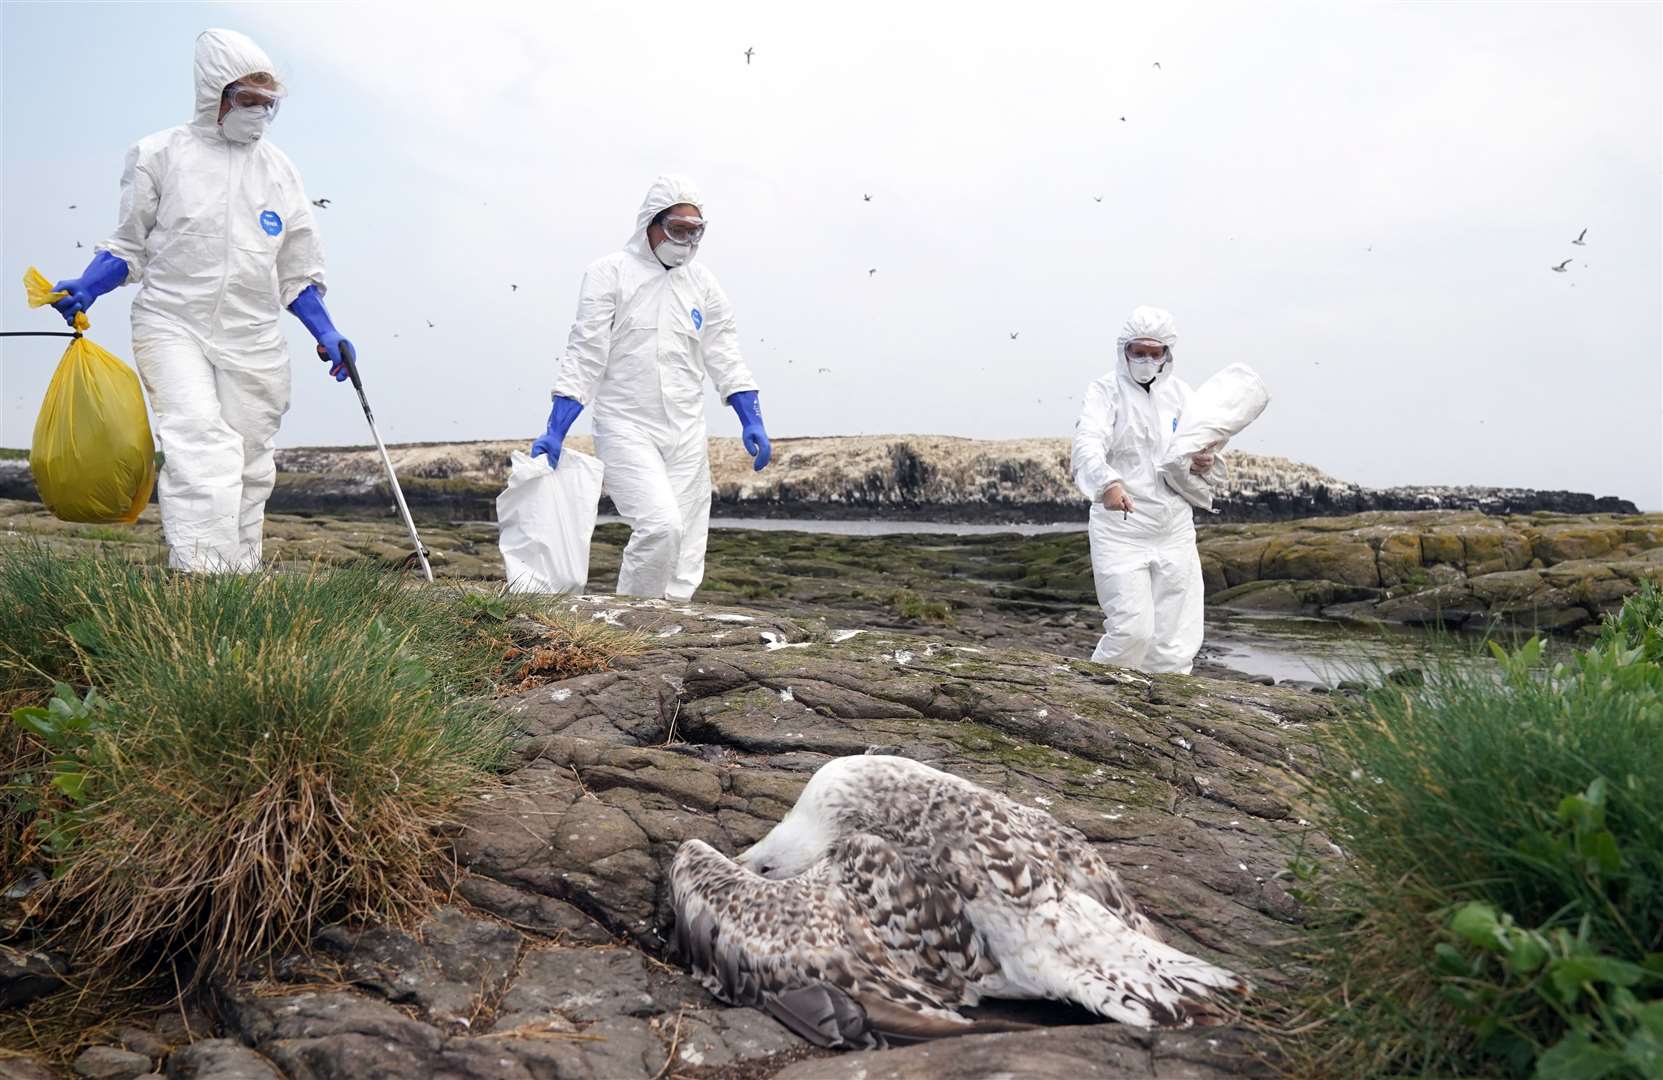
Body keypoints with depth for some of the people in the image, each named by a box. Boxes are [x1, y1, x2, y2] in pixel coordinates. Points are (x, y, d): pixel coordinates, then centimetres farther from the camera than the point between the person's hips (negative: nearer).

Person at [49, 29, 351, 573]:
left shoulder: (279, 169, 11)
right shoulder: (159, 155, 3)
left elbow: (297, 271, 15)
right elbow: (130, 246, 9)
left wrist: (325, 333, 4)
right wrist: (86, 287, -9)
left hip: (253, 339, 3)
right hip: (173, 325, -3)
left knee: (248, 467, 4)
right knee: (201, 444, -23)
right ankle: (199, 578, -28)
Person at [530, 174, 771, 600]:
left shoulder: (702, 282, 12)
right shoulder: (608, 273, -1)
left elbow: (724, 354, 12)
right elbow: (585, 355, -4)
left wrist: (752, 420, 0)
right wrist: (555, 432, -11)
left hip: (686, 434, 5)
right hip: (626, 429, -5)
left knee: (686, 553, 2)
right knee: (661, 525, -23)